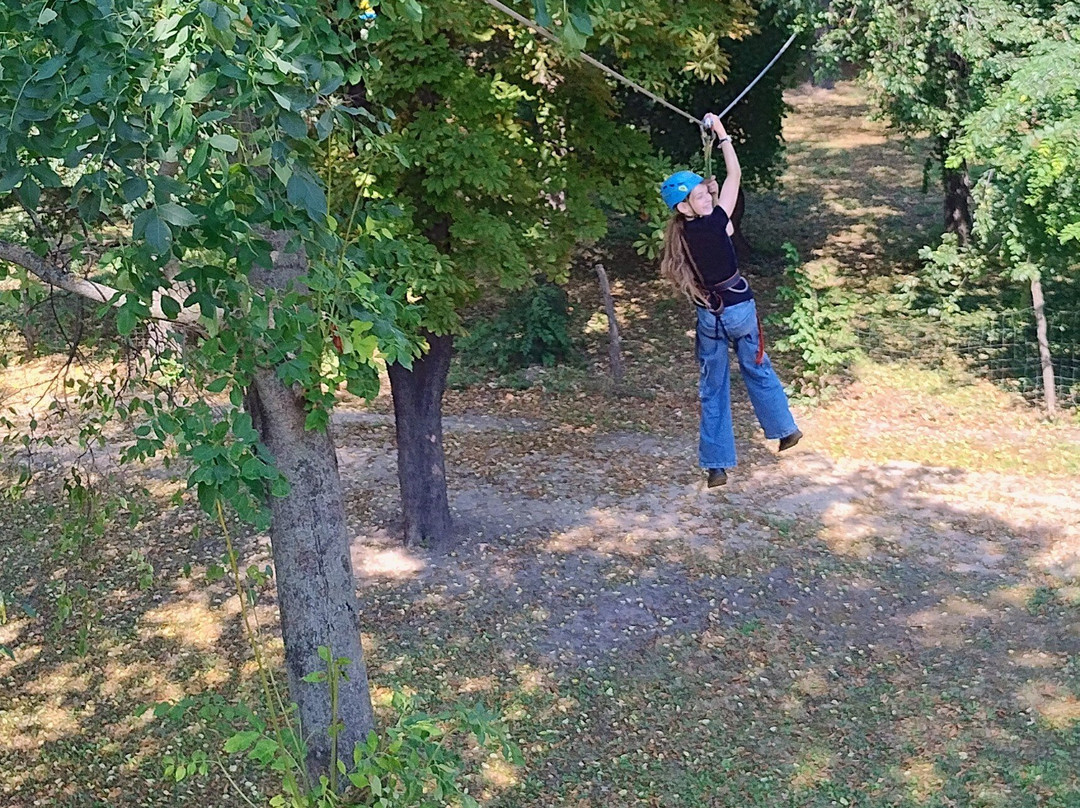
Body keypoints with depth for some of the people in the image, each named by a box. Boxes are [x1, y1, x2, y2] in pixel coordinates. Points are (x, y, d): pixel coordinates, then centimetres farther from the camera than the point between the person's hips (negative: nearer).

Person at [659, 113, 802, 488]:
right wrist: (721, 132, -4)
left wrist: (711, 192, 6)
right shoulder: (713, 223, -21)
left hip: (708, 316, 3)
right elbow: (734, 174, -11)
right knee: (758, 370, 20)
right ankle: (784, 430, 38)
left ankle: (716, 465, 9)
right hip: (740, 308, -3)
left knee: (713, 389, 10)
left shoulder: (679, 235, -6)